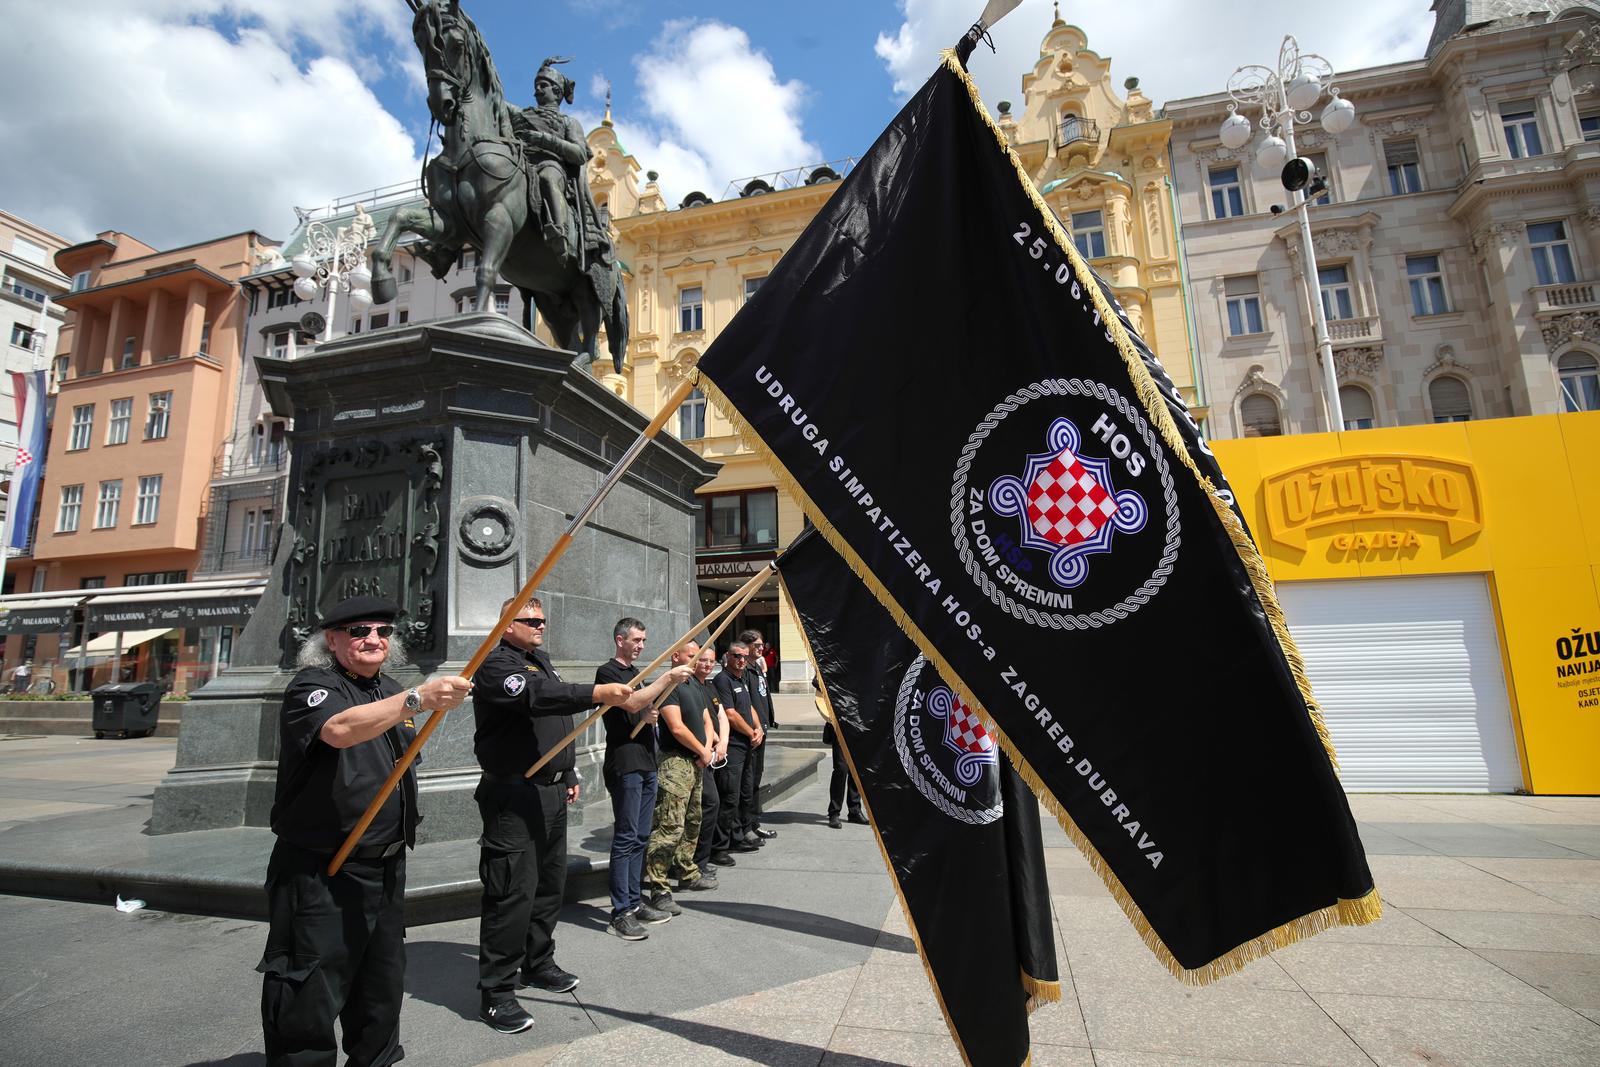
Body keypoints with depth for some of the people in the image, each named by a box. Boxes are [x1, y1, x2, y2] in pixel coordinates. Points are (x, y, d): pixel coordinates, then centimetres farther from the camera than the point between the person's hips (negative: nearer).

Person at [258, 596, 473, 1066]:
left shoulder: (391, 690, 10)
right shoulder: (311, 685, -12)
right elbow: (340, 729, -36)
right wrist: (418, 699, -46)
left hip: (386, 867, 8)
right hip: (319, 873, -7)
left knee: (382, 985, 20)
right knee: (310, 997, 0)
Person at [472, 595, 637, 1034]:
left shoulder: (542, 660, 17)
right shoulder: (495, 664, -12)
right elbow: (535, 697, -32)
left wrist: (569, 772, 22)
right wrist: (594, 694, -42)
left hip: (551, 792, 9)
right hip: (513, 795, -9)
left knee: (551, 882, 16)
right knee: (513, 891, -5)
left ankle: (538, 963, 33)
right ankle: (495, 992, 7)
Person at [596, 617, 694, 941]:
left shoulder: (636, 672, 18)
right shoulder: (607, 671, -7)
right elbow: (631, 703, -21)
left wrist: (652, 715, -2)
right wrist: (668, 678, -21)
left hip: (646, 763, 8)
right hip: (624, 764, -8)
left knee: (640, 837, 12)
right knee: (626, 838, -5)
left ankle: (635, 902, 21)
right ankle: (621, 912, 1)